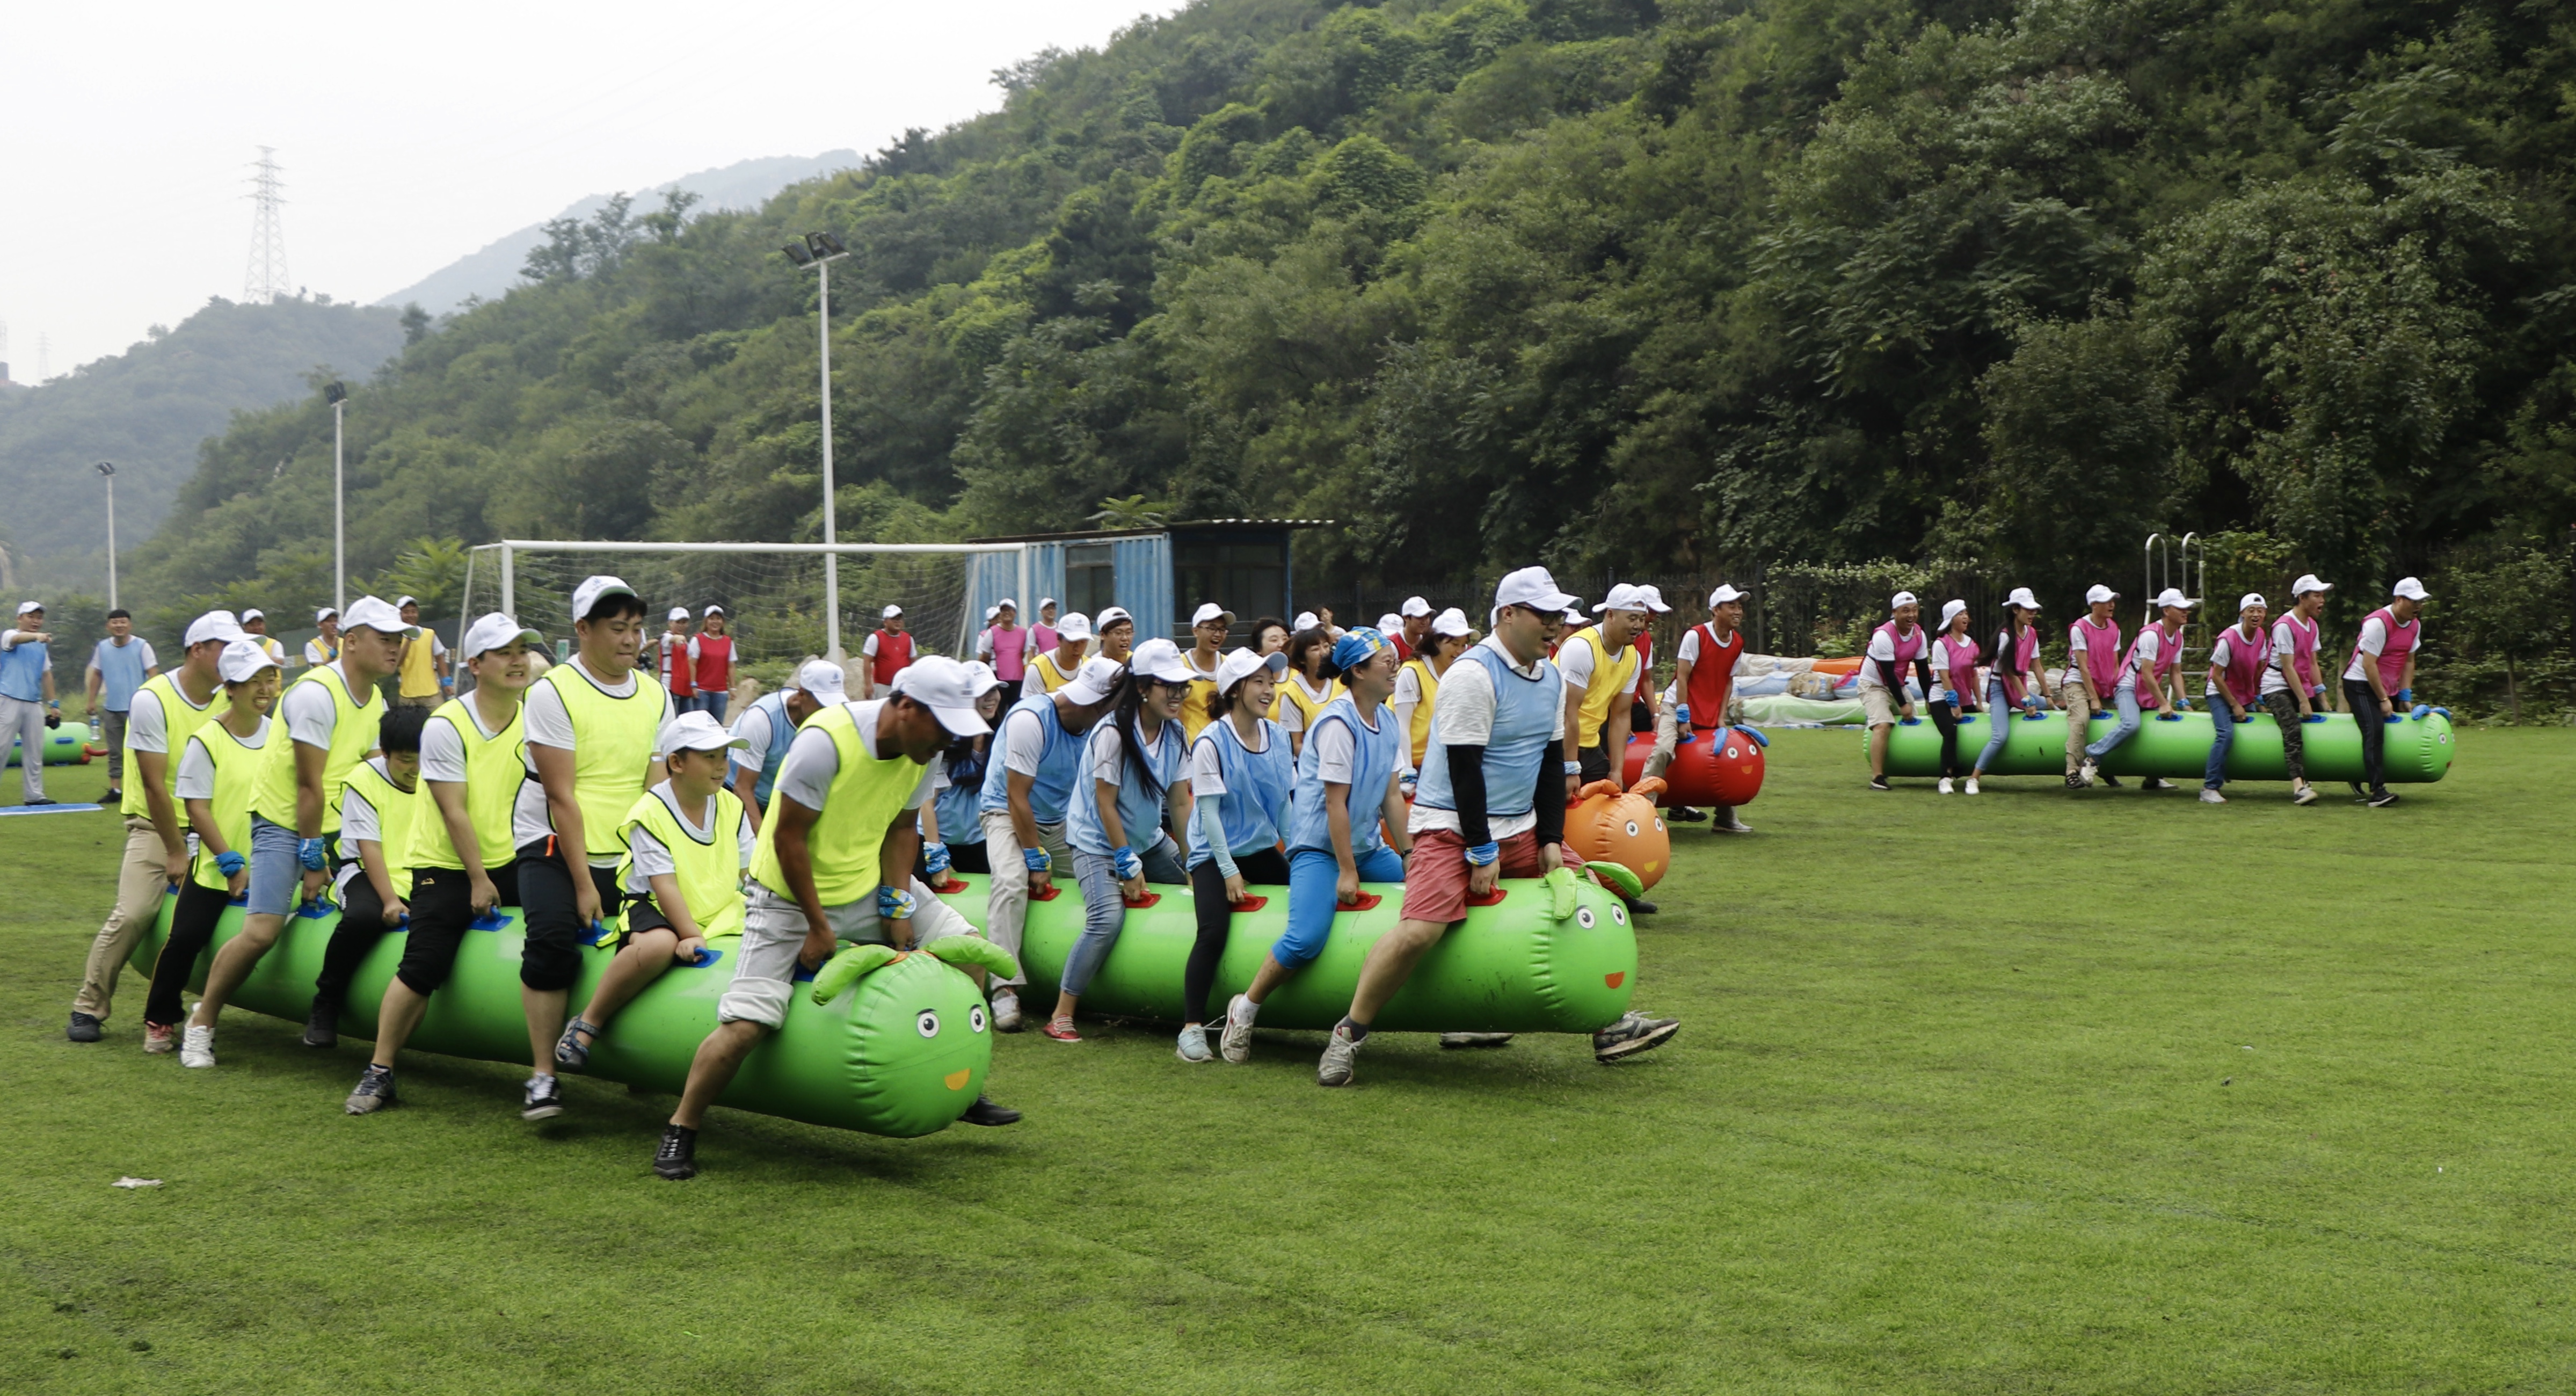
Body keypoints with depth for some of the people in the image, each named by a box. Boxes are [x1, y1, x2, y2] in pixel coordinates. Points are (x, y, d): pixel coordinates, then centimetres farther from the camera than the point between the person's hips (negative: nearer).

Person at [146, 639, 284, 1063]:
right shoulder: (206, 741, -10)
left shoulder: (279, 734, 3)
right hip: (216, 867, -4)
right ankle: (159, 1021, 10)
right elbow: (197, 808, -11)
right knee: (185, 939, -11)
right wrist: (231, 863, -13)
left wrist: (288, 853, -3)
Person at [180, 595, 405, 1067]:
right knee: (262, 931, -18)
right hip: (283, 822, -8)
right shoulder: (317, 693, -19)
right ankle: (201, 1023, 1)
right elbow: (309, 785, -19)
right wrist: (312, 859, -17)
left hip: (334, 826, 8)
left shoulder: (375, 701, 7)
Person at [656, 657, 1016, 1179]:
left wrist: (898, 904, -6)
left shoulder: (923, 749, -6)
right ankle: (680, 1131, 5)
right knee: (745, 1023, -16)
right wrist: (819, 926, -18)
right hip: (789, 896, -7)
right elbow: (789, 837, -23)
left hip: (868, 883, 7)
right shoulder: (827, 741, -28)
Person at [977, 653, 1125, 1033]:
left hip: (1062, 822, 6)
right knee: (1012, 881, -30)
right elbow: (1017, 796, -21)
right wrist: (1037, 860, -20)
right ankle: (1005, 989, -34)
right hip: (1007, 813, -6)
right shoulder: (1030, 719, -23)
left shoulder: (1099, 727, -5)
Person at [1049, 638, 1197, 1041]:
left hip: (1149, 840, 8)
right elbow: (1105, 804, -18)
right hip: (1098, 842, -8)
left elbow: (1180, 801, 2)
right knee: (1108, 919, -26)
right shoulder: (1114, 733, -19)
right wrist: (1128, 865, -18)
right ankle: (1061, 1015, -19)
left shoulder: (1174, 734, 1)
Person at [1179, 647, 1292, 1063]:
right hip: (1214, 855, -5)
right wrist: (1228, 871, -16)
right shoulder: (1211, 743, -11)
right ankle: (1192, 1029, -18)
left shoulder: (1277, 736, 5)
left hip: (1263, 850, 6)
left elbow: (1284, 801, 10)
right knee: (1214, 931, -23)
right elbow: (1208, 811, -12)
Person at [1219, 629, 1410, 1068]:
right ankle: (1244, 1011, -2)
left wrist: (1408, 854, 7)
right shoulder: (1337, 723, -17)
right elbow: (1335, 803, -19)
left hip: (1368, 846, 9)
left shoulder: (1388, 723, 8)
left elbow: (1391, 795, 11)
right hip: (1319, 848, -9)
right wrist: (1346, 872, -19)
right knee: (1306, 938, -26)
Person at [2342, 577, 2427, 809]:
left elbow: (2409, 661, 11)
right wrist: (2383, 700, -18)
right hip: (2361, 684, -9)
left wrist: (2405, 695, 2)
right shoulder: (2379, 623, -20)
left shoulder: (2415, 625, 5)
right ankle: (2377, 791, -30)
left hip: (2388, 686, 9)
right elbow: (2368, 664, -21)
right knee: (2375, 730, -23)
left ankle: (2361, 783, 11)